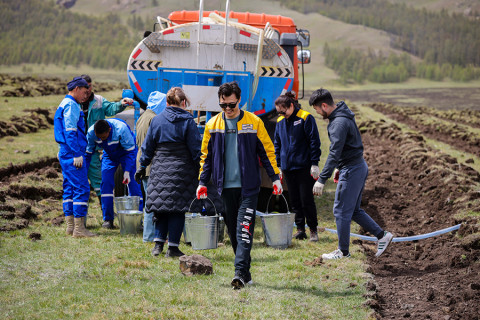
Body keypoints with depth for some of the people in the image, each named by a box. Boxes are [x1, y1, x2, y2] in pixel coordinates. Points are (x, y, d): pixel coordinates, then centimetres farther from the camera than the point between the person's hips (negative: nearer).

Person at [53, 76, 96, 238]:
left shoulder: (64, 104, 21)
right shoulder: (71, 105, -12)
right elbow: (70, 132, -19)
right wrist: (77, 154, -21)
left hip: (65, 153, 11)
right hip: (72, 153, -11)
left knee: (70, 189, 12)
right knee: (81, 189, -10)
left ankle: (70, 226, 14)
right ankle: (79, 228, -11)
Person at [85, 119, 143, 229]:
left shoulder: (121, 129, -37)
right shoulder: (91, 132, -26)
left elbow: (130, 151, -26)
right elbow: (88, 153, -11)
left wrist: (127, 171, -31)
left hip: (127, 152, -3)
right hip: (109, 155, 3)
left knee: (133, 183, -12)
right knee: (106, 182, -11)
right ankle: (108, 219, -4)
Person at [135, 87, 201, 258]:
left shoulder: (157, 120, 5)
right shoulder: (187, 121, -4)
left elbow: (148, 146, 10)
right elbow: (196, 148, -4)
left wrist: (143, 166, 18)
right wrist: (200, 170, 2)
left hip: (160, 168, 3)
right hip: (182, 170, -3)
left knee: (161, 207, 12)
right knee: (178, 208, 1)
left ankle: (158, 243, 7)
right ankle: (173, 247, 1)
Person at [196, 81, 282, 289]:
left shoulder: (254, 122, 0)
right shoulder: (213, 125, 7)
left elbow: (267, 150, 5)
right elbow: (206, 156, 14)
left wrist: (275, 178, 1)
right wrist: (203, 182, 8)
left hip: (248, 186, -3)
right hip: (225, 187, 3)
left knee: (244, 230, -12)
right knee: (233, 231, 7)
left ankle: (240, 272, -17)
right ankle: (245, 271, 18)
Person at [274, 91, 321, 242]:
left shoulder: (305, 118, -8)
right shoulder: (280, 121, 10)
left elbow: (314, 142, -8)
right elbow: (277, 144, 19)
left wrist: (314, 163, -11)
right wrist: (278, 165, 15)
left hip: (304, 167, -6)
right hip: (287, 167, 6)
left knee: (306, 200, -4)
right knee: (294, 201, 8)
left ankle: (313, 230, 7)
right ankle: (300, 229, 15)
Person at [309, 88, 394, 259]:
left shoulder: (339, 123, -22)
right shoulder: (343, 116, 11)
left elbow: (334, 154, -27)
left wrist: (322, 180, -27)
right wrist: (340, 169, 24)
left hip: (351, 170, -10)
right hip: (359, 166, 10)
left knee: (341, 211, 0)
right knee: (354, 210, 16)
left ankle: (343, 252, 9)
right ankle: (382, 235, 17)